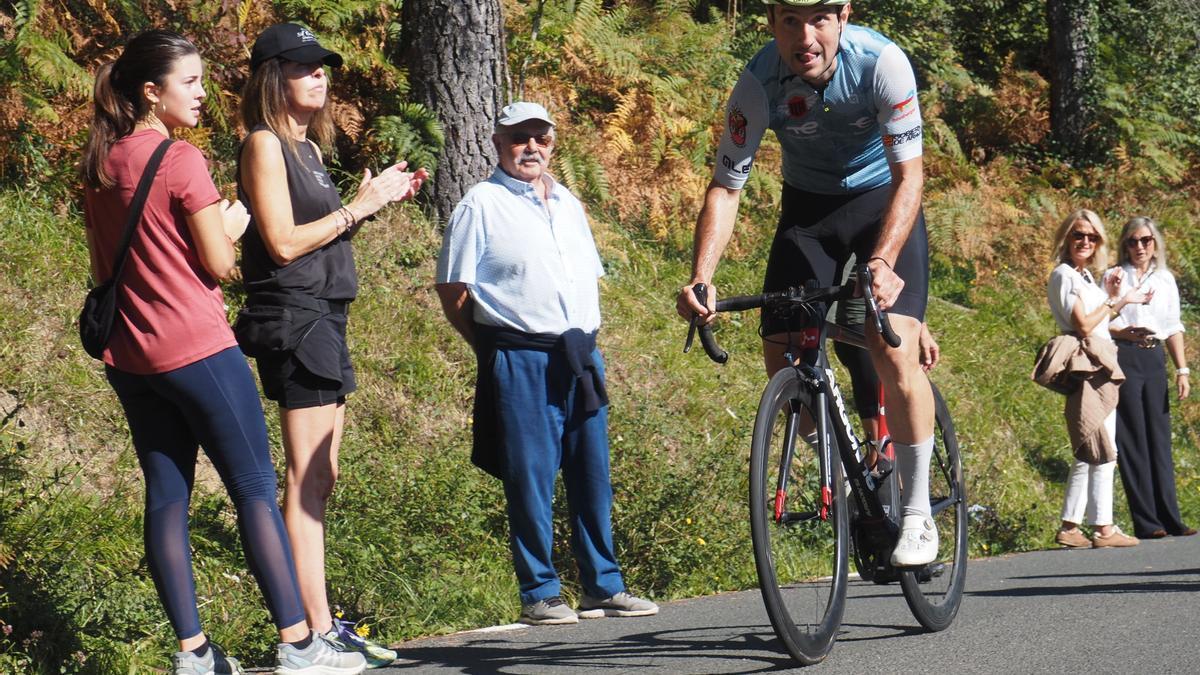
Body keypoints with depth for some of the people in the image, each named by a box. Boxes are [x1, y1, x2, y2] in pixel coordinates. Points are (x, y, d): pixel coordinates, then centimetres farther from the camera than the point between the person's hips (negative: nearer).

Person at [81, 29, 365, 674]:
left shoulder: (100, 166, 9)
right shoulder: (180, 161, -13)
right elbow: (218, 263, -10)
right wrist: (231, 223, 10)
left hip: (129, 355, 7)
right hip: (197, 349, -7)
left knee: (166, 496, 7)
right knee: (255, 489, -3)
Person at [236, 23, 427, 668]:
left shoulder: (304, 147, 18)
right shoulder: (265, 144, -8)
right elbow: (284, 242, -15)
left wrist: (377, 199, 12)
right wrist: (357, 206, -9)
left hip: (324, 318, 10)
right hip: (293, 318, -10)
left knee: (320, 479, 9)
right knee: (307, 478, -10)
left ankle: (318, 623, 11)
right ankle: (316, 631, -10)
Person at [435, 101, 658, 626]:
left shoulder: (568, 204, 18)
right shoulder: (481, 205, -2)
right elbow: (452, 292, -3)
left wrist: (585, 340, 13)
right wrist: (496, 348, -3)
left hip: (581, 357, 6)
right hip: (520, 360, -6)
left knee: (592, 475, 7)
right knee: (530, 479, -3)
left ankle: (603, 586, 14)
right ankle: (539, 593, 4)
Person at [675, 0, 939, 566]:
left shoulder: (882, 62, -28)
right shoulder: (760, 82, -23)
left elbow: (909, 174, -27)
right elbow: (726, 187, -20)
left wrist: (883, 261, -42)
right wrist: (700, 279, -34)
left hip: (883, 201, -3)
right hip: (808, 206, 3)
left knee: (894, 350, -20)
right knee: (780, 353, -9)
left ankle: (917, 514, -9)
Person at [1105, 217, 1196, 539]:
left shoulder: (1165, 279, 15)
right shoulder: (1114, 277, 4)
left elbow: (1174, 328, 17)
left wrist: (1182, 370, 11)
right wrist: (1128, 334, -16)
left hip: (1154, 361, 4)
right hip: (1123, 360, -4)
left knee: (1159, 439, 2)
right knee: (1133, 439, -5)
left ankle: (1170, 518, 3)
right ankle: (1147, 522, -6)